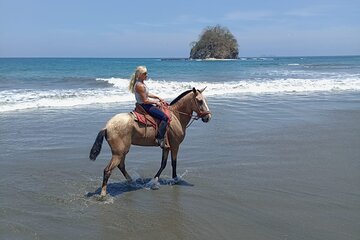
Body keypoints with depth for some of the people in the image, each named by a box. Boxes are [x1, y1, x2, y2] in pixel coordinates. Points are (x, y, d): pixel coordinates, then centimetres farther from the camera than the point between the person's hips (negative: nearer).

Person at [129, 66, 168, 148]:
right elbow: (145, 101, -22)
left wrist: (158, 97, 13)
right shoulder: (139, 86, -22)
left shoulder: (142, 83, 9)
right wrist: (155, 102, -10)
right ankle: (160, 139, -22)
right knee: (164, 117, -19)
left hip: (145, 105, 11)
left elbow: (147, 94, 21)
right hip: (144, 106, -11)